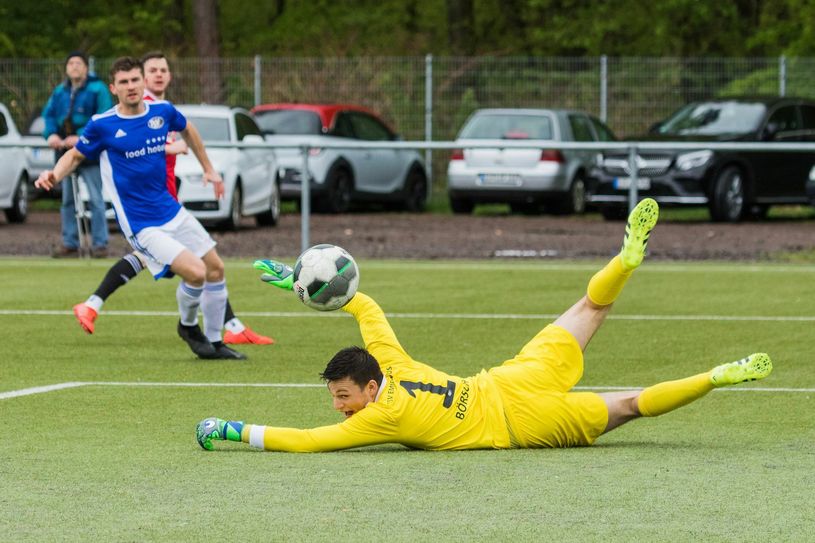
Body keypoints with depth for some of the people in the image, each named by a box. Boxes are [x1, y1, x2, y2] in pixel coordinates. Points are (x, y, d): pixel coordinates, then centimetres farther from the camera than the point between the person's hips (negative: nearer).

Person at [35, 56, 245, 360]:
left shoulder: (162, 112, -1)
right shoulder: (102, 126, -13)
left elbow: (187, 130, 21)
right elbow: (76, 155, 2)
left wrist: (208, 169, 24)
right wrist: (55, 176, -18)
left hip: (172, 212, 6)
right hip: (141, 226, -6)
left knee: (216, 269, 11)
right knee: (195, 272, -20)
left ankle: (215, 342, 29)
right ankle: (188, 325, 11)